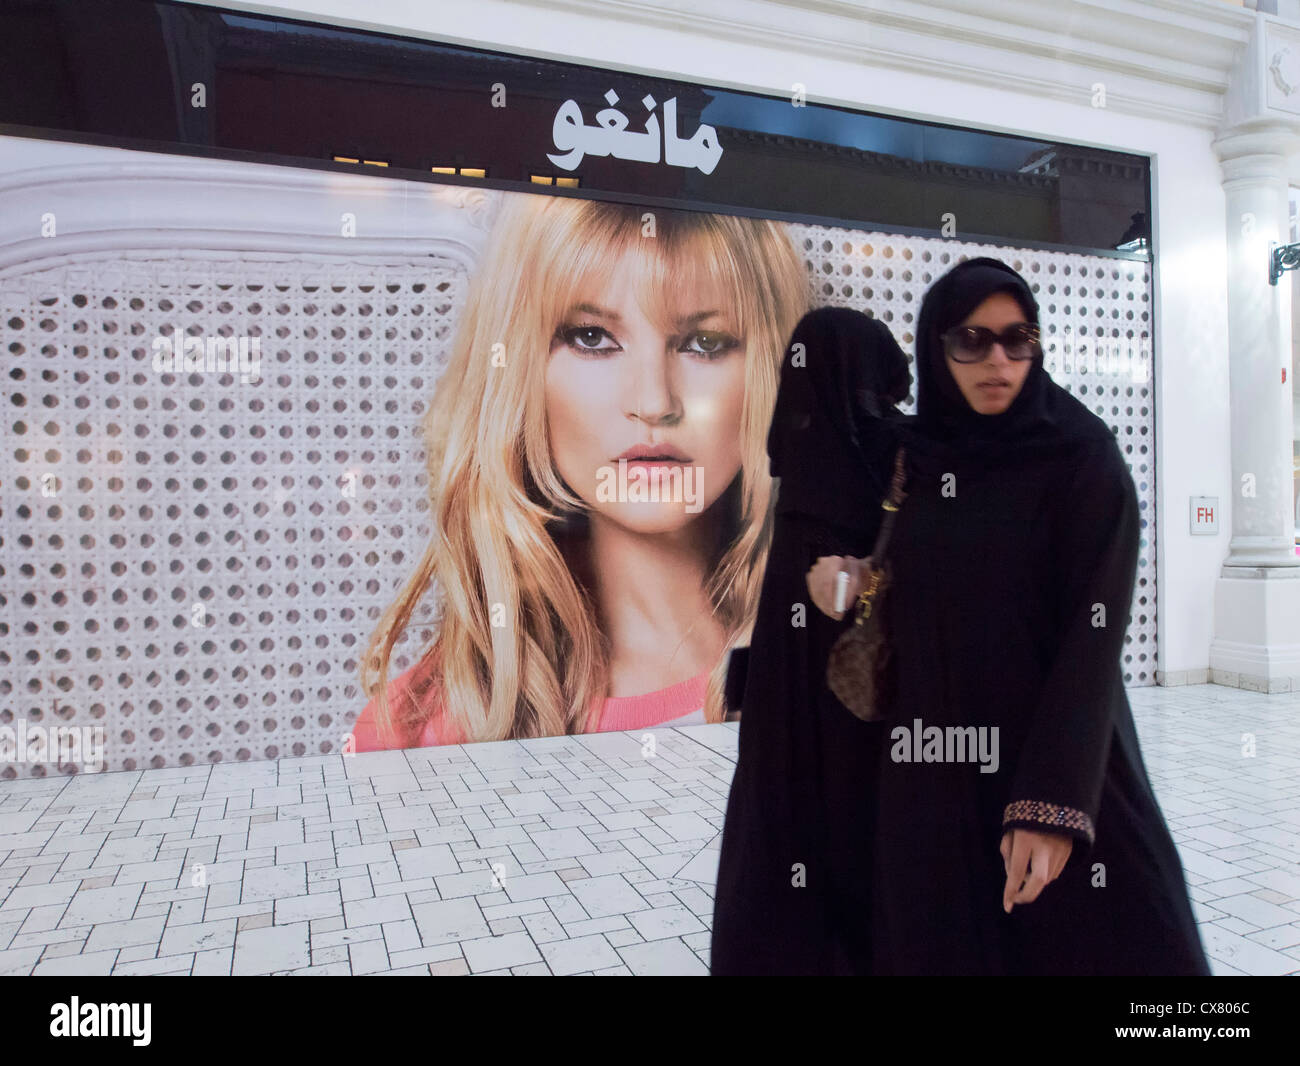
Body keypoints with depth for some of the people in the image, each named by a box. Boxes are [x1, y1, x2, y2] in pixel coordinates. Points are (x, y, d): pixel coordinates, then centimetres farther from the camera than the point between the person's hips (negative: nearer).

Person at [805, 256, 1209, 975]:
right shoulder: (918, 461, 6)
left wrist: (1052, 803, -22)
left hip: (1050, 762, -4)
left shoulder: (1084, 458, -8)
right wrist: (847, 577, -5)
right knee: (939, 941, 14)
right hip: (929, 775, 4)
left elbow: (1093, 635, -15)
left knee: (1082, 939, 6)